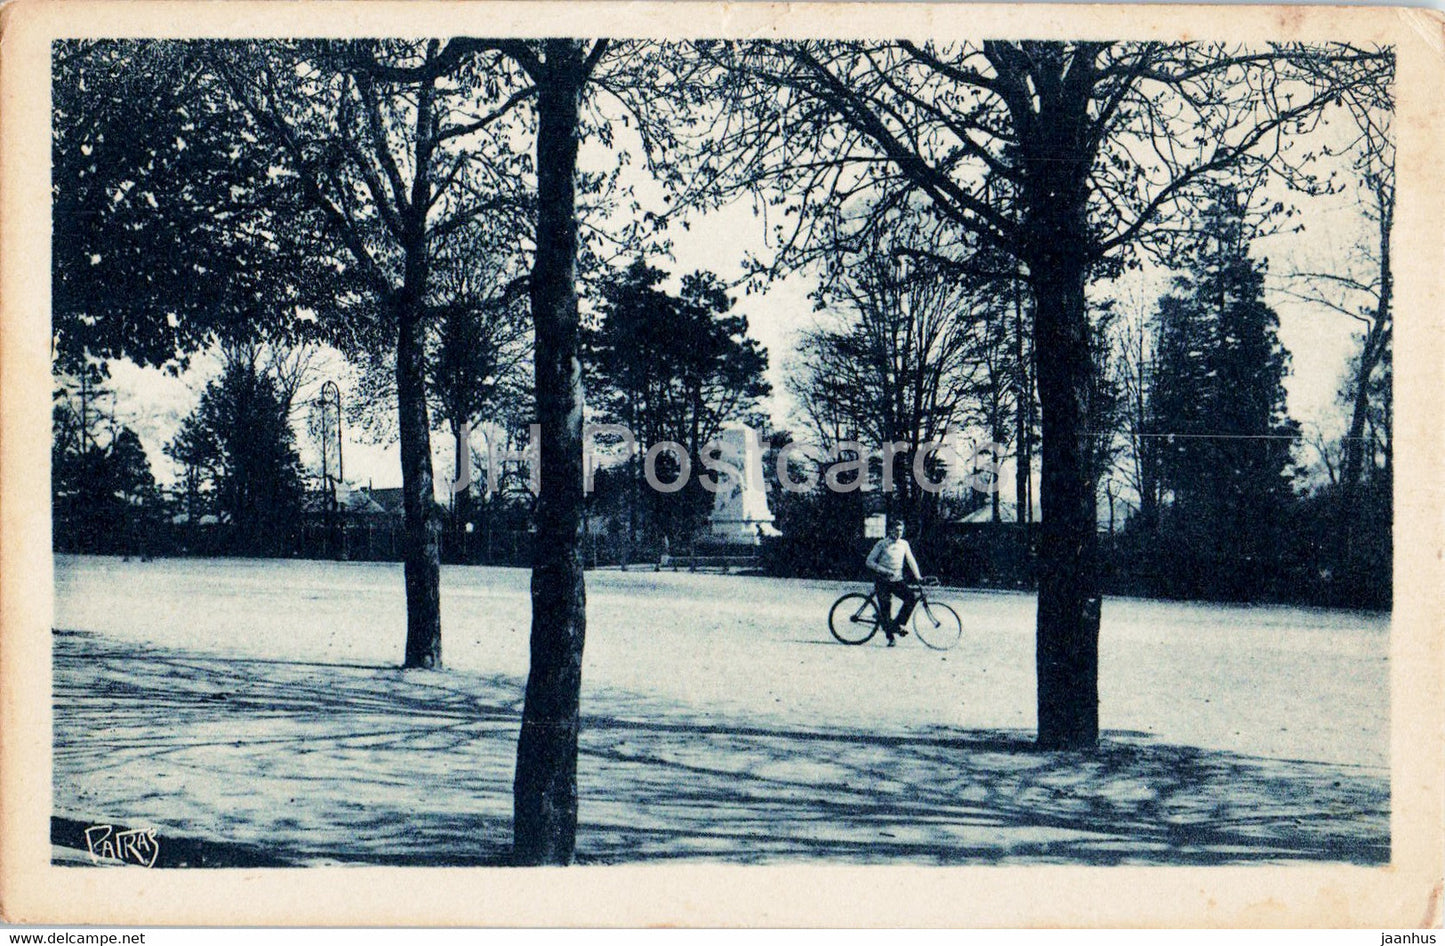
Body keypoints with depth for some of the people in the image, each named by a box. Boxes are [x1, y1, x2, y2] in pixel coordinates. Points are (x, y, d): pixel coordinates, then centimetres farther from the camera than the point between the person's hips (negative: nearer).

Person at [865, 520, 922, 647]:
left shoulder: (904, 544, 9)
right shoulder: (881, 544, -2)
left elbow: (911, 560, 12)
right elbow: (870, 561, -6)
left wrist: (917, 575, -3)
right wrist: (885, 571, -19)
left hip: (897, 580, 3)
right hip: (883, 580, -3)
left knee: (913, 597, -20)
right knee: (885, 608, -8)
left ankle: (898, 624, -10)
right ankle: (890, 637, 3)